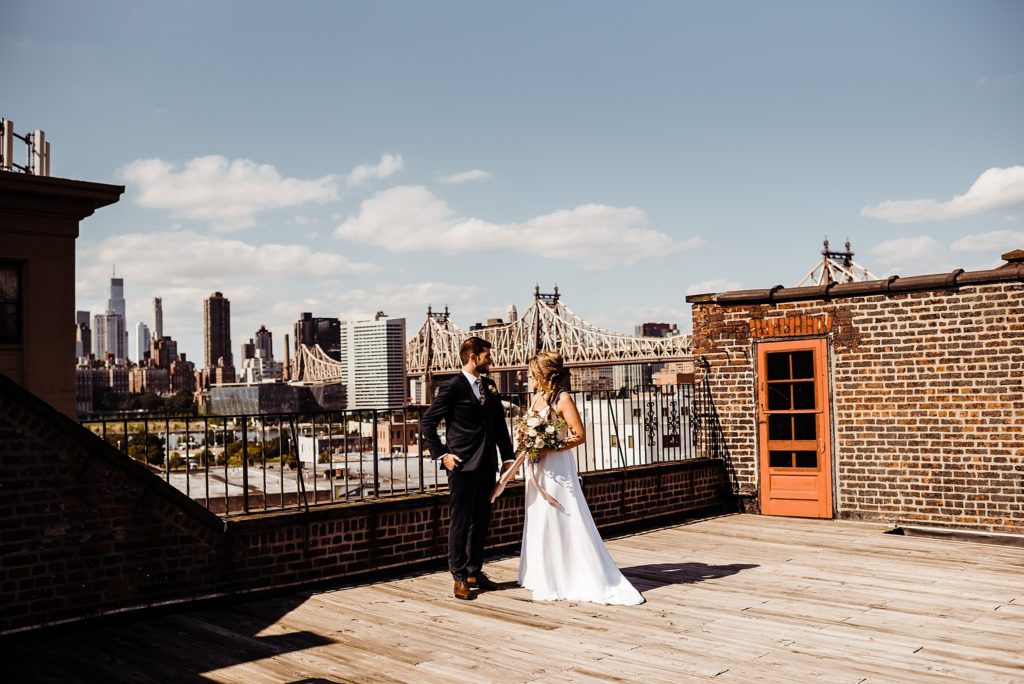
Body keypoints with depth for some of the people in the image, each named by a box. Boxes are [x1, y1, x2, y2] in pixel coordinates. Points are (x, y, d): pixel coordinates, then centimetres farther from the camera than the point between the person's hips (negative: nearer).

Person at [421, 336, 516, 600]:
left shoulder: (489, 386, 13)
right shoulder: (452, 387, -8)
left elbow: (499, 424, 16)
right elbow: (427, 423, -7)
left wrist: (508, 457, 10)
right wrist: (441, 455, -11)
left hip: (486, 464, 7)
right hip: (463, 465, -7)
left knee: (481, 520, 12)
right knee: (461, 520, 0)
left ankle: (475, 571, 23)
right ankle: (460, 577, 8)